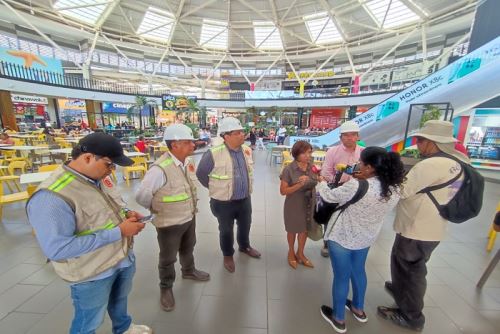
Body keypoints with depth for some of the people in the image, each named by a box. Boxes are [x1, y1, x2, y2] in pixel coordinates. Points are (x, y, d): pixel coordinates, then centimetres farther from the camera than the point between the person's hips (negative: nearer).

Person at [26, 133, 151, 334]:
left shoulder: (98, 177, -6)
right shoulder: (51, 196, -30)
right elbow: (57, 249, -31)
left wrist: (126, 212, -10)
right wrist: (118, 232, -31)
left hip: (123, 257, 8)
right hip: (92, 273, -7)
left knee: (119, 299, 33)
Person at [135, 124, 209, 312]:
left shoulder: (188, 162, -5)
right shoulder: (160, 169, -29)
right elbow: (142, 196, -20)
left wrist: (190, 207, 13)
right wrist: (159, 209, -4)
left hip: (190, 217, 7)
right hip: (170, 223, -6)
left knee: (188, 248, 29)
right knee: (168, 258, 17)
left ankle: (189, 271, 56)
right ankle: (166, 288, 42)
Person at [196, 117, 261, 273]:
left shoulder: (247, 150, -3)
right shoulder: (213, 154, -22)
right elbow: (201, 174, -8)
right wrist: (215, 188, -1)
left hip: (245, 199, 5)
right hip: (223, 202, -5)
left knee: (245, 225, 25)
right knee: (226, 230, 16)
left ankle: (245, 246, 54)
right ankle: (228, 255, 43)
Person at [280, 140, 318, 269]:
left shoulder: (312, 167, -5)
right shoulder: (289, 169, -21)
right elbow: (283, 191, -20)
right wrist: (299, 184, -29)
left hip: (309, 205, 5)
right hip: (294, 206, -4)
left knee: (305, 230, 21)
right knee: (293, 230, 18)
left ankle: (300, 253, 46)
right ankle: (291, 252, 46)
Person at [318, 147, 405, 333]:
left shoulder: (356, 187, -32)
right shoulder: (394, 189, -11)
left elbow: (328, 196, -17)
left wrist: (321, 183, 2)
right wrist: (361, 180, 1)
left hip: (342, 237, -6)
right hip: (366, 238, 6)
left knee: (341, 277, 14)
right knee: (358, 271, 29)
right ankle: (358, 309, 51)